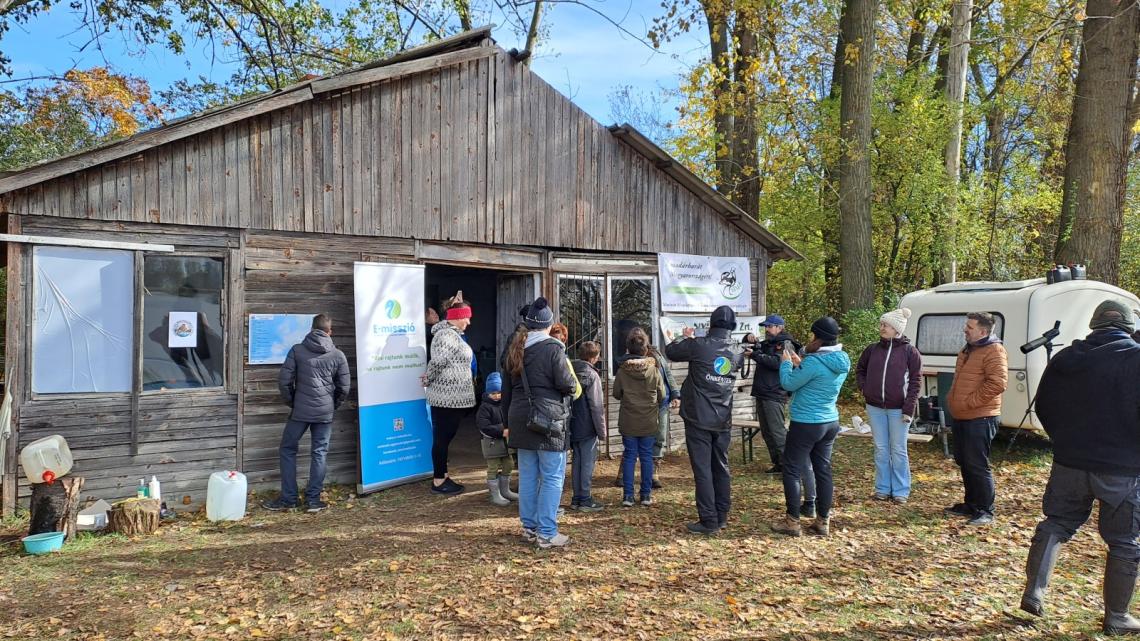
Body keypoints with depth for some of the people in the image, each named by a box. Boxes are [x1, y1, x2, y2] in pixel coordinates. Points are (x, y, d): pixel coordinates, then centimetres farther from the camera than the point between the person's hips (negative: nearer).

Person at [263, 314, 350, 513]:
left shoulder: (297, 350, -1)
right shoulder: (338, 355, 2)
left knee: (288, 450, 12)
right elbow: (344, 387, 4)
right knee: (319, 454, 7)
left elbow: (284, 380, -3)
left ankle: (287, 499, 12)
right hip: (325, 413, 1)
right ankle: (313, 500, 9)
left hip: (300, 411, -1)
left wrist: (291, 402, 12)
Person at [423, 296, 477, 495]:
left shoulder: (451, 333, 16)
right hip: (447, 397, -10)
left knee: (445, 437, 16)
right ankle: (438, 481, 6)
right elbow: (437, 362, -25)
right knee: (442, 438, -2)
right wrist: (428, 381, -11)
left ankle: (442, 476, 25)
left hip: (452, 397, 10)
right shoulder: (447, 336, -18)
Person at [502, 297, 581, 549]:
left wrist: (508, 422, 22)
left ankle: (529, 527, 22)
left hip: (521, 420, 7)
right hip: (548, 421, -7)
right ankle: (546, 533, 1)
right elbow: (567, 384, -14)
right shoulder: (553, 348, -11)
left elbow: (507, 389, 15)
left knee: (528, 476, 13)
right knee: (552, 477, 0)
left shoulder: (515, 349, 10)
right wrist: (574, 385, 10)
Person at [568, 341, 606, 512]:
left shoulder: (572, 371, 7)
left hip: (573, 427, 7)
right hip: (587, 428, -7)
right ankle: (585, 500, 3)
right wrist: (602, 431, -10)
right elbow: (596, 406, -16)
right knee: (588, 463, 0)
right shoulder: (592, 375, -14)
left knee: (577, 461, 13)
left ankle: (576, 498, 18)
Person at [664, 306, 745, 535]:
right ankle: (721, 516, 22)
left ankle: (709, 521, -2)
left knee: (703, 470, -2)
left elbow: (670, 351, 0)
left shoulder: (699, 345, -13)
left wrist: (685, 337, 20)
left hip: (699, 420, -5)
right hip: (723, 421, 5)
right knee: (721, 467, 15)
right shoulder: (737, 352, 2)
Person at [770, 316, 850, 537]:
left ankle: (792, 522, 6)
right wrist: (799, 364, 13)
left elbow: (789, 384, -11)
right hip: (830, 423, 8)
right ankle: (823, 522, 17)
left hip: (806, 424, -8)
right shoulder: (842, 361, 4)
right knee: (823, 470, 12)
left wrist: (786, 363, 4)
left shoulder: (814, 362, -23)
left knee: (792, 471, 3)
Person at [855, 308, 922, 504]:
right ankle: (882, 488, 19)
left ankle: (900, 491, 15)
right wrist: (864, 389, 4)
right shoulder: (872, 349, 4)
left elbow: (916, 380, -7)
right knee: (881, 450, 10)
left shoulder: (910, 351, -5)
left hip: (898, 409, -3)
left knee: (898, 450, 5)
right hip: (875, 408, 3)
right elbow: (860, 370, 19)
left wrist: (909, 408, -12)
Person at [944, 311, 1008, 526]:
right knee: (964, 463, 16)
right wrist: (952, 399, 16)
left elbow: (997, 383, -25)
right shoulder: (967, 350, 18)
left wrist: (970, 402, -20)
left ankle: (985, 511, 5)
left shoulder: (993, 351, -13)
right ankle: (971, 504, 28)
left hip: (980, 419, -10)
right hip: (961, 417, 10)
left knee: (977, 466, -5)